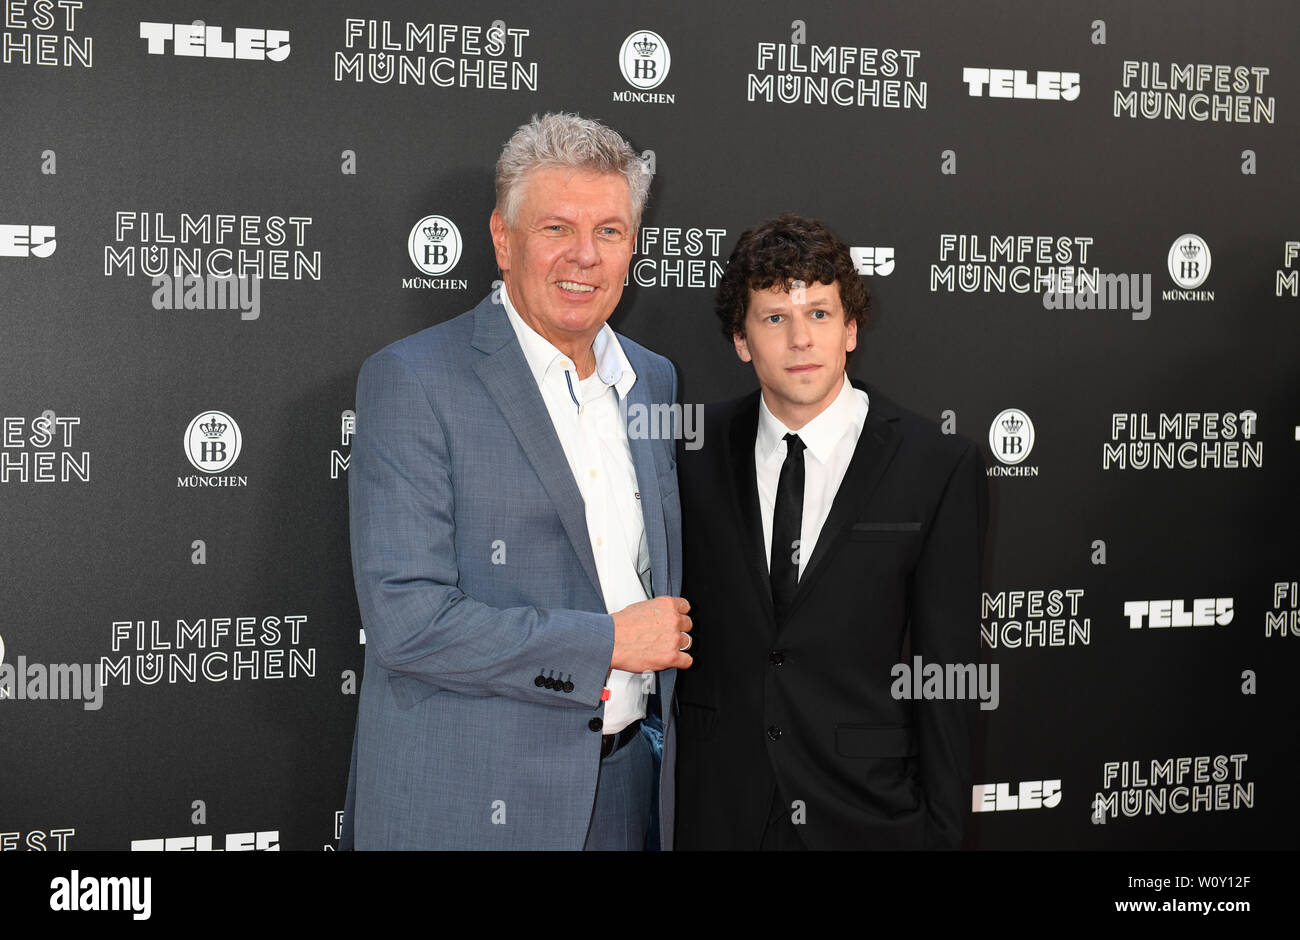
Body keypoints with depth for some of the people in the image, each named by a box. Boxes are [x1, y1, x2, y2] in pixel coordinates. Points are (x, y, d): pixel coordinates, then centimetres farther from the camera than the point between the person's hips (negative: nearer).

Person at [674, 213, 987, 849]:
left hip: (866, 814, -2)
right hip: (715, 813, 2)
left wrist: (942, 829, -5)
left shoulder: (940, 467, -6)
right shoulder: (696, 451, 1)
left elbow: (946, 672, -5)